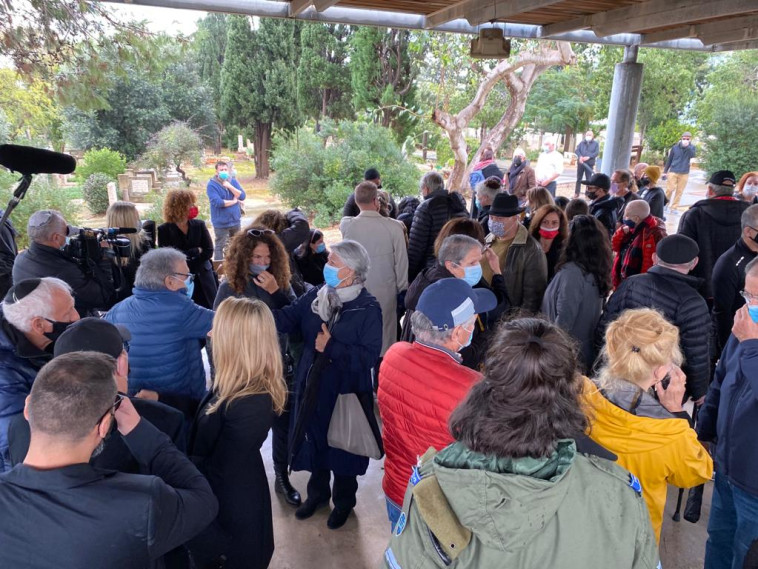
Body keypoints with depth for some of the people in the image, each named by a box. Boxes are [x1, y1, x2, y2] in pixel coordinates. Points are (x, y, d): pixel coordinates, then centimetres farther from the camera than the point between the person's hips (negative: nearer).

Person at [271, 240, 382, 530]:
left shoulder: (368, 308, -15)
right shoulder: (314, 296, 0)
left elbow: (369, 355, -21)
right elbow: (286, 319, -11)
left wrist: (332, 348, -25)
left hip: (346, 393, -4)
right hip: (312, 387, 4)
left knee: (343, 448, 14)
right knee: (315, 441, 21)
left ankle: (344, 500, 41)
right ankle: (317, 492, 47)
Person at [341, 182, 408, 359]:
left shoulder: (346, 225, -11)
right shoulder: (393, 227, -15)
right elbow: (401, 260, -7)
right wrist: (402, 288, 4)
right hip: (385, 291, -1)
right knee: (385, 334, 13)